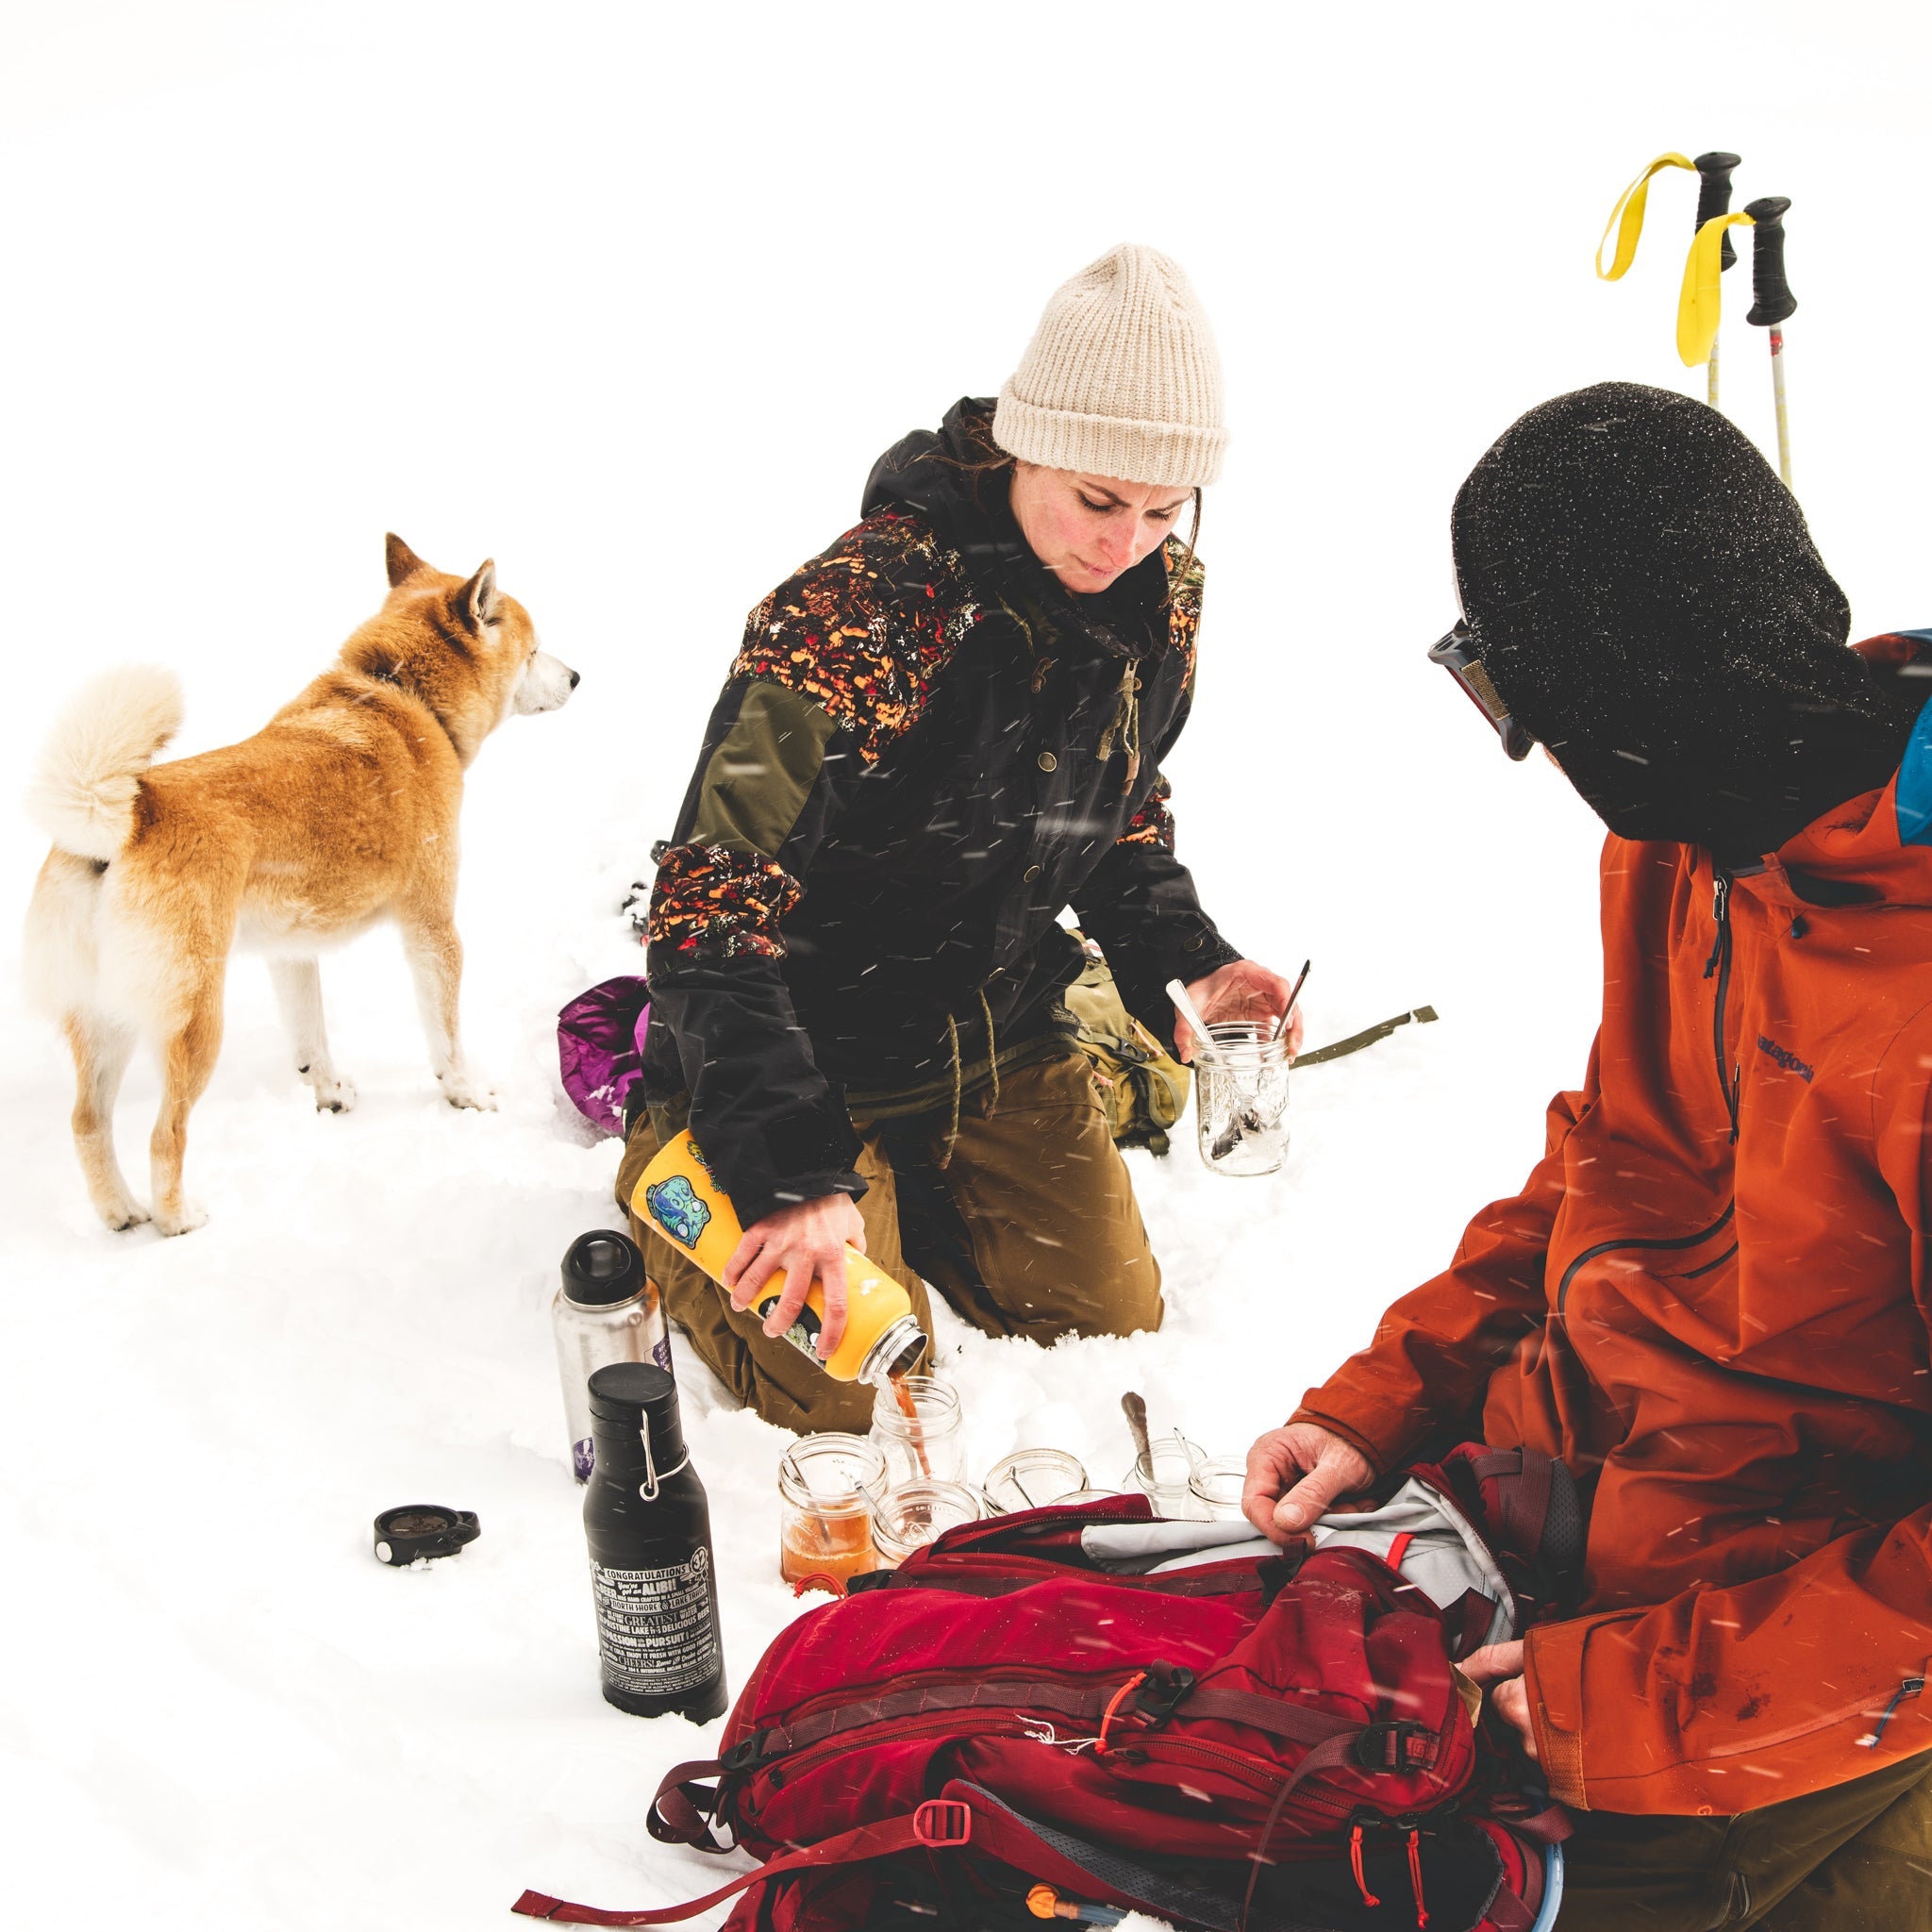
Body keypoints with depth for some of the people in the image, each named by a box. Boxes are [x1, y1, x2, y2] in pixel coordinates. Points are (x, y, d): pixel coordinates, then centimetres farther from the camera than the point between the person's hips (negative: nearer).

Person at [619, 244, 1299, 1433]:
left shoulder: (1159, 597, -6)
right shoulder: (866, 609, -31)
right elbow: (716, 895, -34)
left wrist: (1181, 960, -4)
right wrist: (790, 1171, -41)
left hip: (1000, 1043, 7)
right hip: (818, 1053, -6)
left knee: (1112, 1317, 8)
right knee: (853, 1395, -7)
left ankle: (912, 1184, 31)